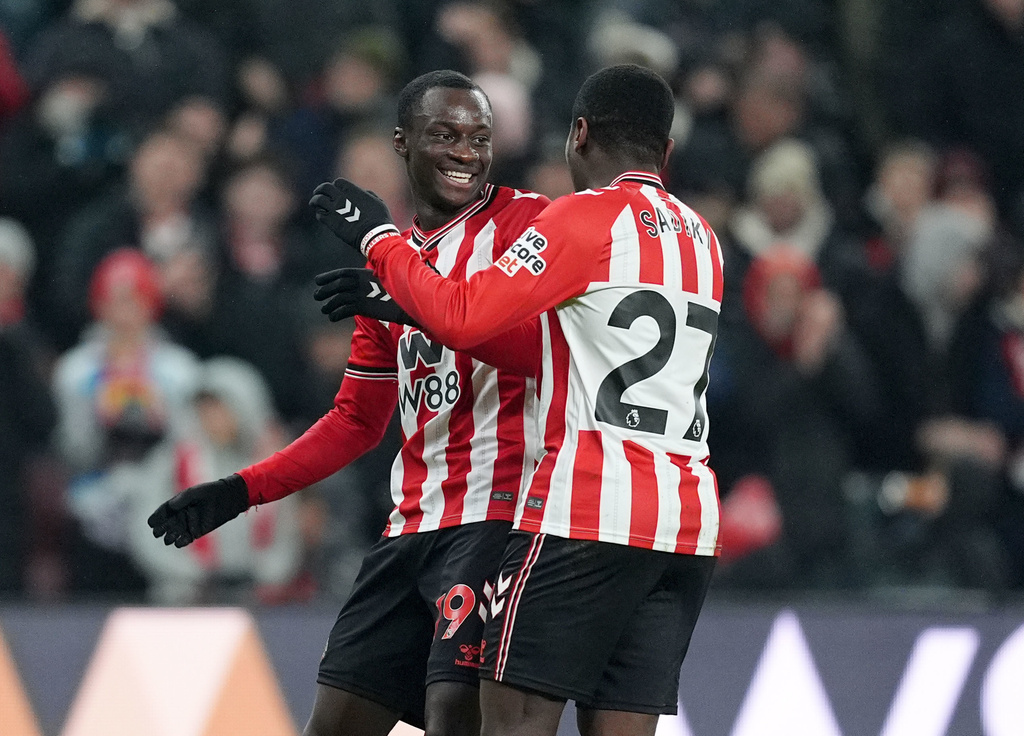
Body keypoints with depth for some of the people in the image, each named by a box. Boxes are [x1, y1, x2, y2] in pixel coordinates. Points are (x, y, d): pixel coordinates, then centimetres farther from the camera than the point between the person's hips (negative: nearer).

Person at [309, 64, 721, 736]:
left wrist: (378, 238, 2)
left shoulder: (587, 217, -5)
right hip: (687, 521, 7)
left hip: (589, 510, -7)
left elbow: (461, 319, -13)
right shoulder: (701, 238, 20)